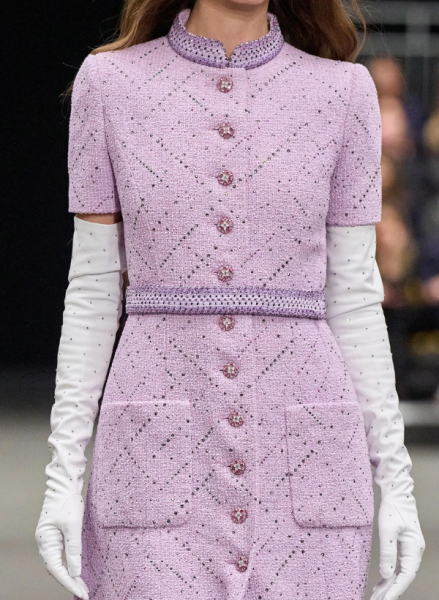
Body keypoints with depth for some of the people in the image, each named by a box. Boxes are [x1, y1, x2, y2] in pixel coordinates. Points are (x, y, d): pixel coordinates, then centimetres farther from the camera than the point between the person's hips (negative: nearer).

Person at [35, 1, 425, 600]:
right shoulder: (110, 81, 3)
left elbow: (352, 296, 7)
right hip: (161, 460, -1)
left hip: (303, 461, 1)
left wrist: (396, 482, 3)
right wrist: (63, 475, 0)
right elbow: (93, 288, 5)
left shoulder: (343, 88, 4)